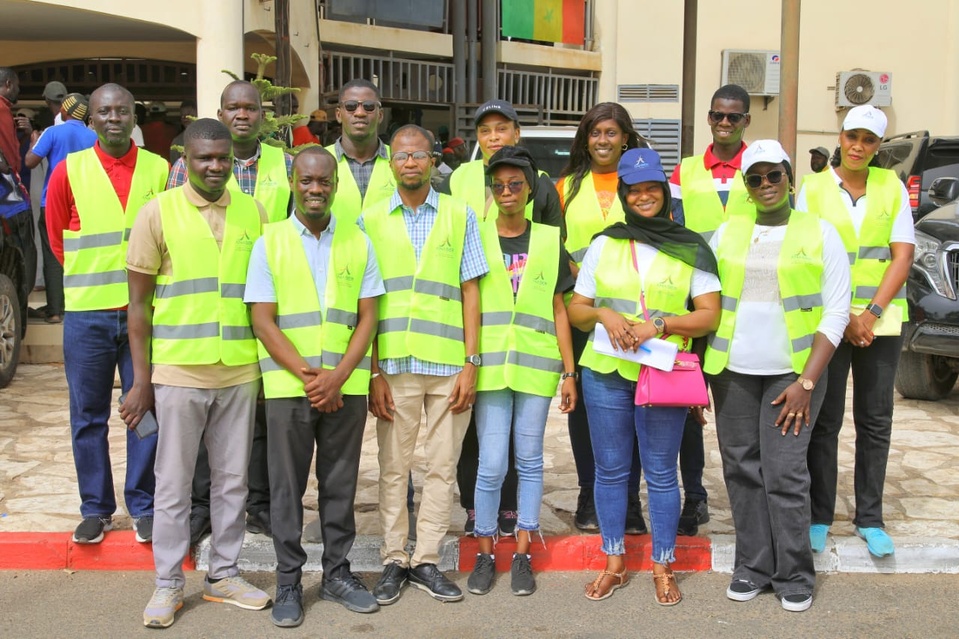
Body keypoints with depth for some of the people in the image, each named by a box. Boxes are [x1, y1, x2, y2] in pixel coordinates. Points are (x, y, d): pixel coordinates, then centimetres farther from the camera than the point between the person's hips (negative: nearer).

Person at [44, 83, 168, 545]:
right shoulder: (69, 171, 1)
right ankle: (95, 508, 20)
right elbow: (56, 235, 11)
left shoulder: (158, 170, 2)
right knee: (88, 415, 7)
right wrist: (90, 279, 12)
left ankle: (143, 507, 18)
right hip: (87, 313, 0)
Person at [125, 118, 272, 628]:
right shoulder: (159, 212, -3)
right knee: (173, 483, 7)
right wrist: (142, 379, -5)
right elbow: (139, 303, -2)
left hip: (240, 371, 3)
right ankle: (168, 584, 19)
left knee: (232, 480, 12)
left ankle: (223, 574, 26)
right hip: (179, 371, -3)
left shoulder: (254, 213, 6)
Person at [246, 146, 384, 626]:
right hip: (287, 385, -1)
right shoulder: (269, 243, 1)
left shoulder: (358, 243, 6)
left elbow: (368, 318, 3)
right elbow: (263, 321, -4)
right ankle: (288, 581, 18)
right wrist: (308, 376, -13)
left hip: (346, 386, 2)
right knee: (287, 485, 6)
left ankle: (337, 573, 23)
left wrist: (337, 377, -10)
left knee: (340, 483, 10)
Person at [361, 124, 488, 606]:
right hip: (394, 365, 0)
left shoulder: (460, 216, 7)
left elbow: (469, 291, 6)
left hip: (448, 365, 0)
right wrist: (373, 372, -1)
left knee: (442, 466, 5)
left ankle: (426, 560, 16)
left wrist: (471, 363, -2)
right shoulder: (371, 221, 7)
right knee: (394, 468, 5)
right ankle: (394, 561, 16)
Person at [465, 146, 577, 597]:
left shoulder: (549, 240, 9)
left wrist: (569, 372, 6)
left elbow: (558, 311, 10)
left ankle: (522, 556, 16)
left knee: (529, 460, 6)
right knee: (491, 465, -2)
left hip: (536, 365, 1)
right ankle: (485, 555, 13)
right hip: (490, 365, -1)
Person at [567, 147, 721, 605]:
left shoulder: (691, 249, 3)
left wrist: (660, 324, -15)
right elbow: (575, 309, 11)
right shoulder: (603, 245, 9)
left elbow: (709, 315, 0)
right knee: (610, 470, 8)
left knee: (661, 473, 4)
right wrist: (603, 313, -10)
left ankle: (663, 567, 17)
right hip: (605, 373, 2)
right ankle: (614, 563, 21)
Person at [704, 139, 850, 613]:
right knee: (742, 468, 5)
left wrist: (807, 383, -10)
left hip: (793, 372, -3)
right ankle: (753, 566, 18)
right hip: (732, 369, 3)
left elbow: (836, 313, -2)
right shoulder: (727, 232, 9)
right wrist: (700, 370, 0)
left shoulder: (819, 233, 1)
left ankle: (794, 576, 7)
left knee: (784, 473, -6)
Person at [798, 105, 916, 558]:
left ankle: (870, 518, 16)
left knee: (875, 421, 6)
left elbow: (903, 255, 0)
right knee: (824, 420, 2)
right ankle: (819, 516, 12)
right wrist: (842, 316, -12)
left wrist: (872, 313, -12)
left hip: (881, 319, 2)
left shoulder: (892, 187, 5)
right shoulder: (813, 188, 0)